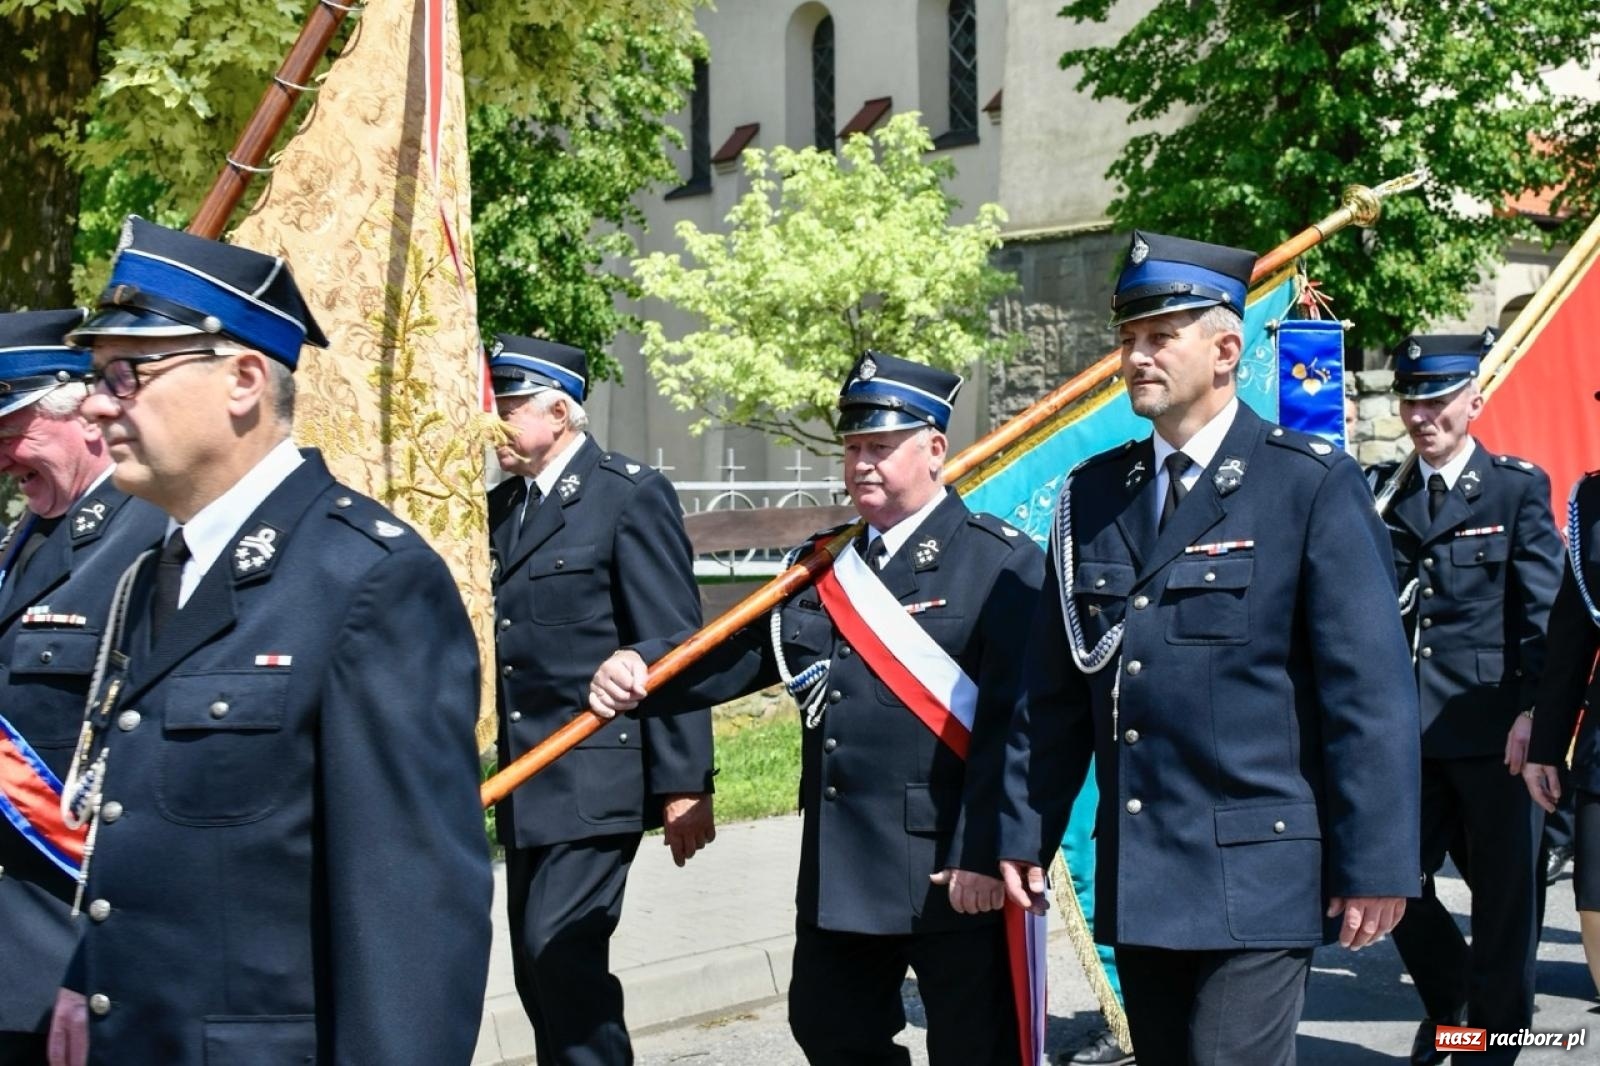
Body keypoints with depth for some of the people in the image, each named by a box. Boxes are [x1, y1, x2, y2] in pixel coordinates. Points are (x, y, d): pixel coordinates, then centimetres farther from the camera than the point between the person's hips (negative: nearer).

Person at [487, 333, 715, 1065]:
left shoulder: (630, 496, -8)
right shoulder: (501, 506, 12)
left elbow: (675, 648, -11)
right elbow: (490, 642, 13)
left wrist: (684, 782, -15)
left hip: (596, 778, -7)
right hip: (525, 783, 7)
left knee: (563, 951, -13)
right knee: (538, 971, 10)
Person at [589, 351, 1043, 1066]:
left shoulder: (1001, 563, -9)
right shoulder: (823, 567, 12)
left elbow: (1014, 719, -16)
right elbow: (736, 655, 5)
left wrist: (985, 853, -21)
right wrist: (642, 669, -14)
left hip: (959, 872, -7)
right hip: (841, 871, 7)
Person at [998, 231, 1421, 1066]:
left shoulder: (1311, 485, -6)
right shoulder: (1093, 494, 10)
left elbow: (1370, 691, -9)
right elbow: (1055, 686, 12)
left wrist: (1376, 865, -12)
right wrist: (1024, 833, 9)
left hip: (1258, 878, -5)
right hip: (1135, 882, 6)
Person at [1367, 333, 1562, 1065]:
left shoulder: (1518, 488, 1)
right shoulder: (1381, 494, 10)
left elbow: (1543, 610, -4)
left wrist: (1534, 711, -12)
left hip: (1493, 729, -3)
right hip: (1408, 731, 3)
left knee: (1505, 894, 4)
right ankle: (1447, 1007, 29)